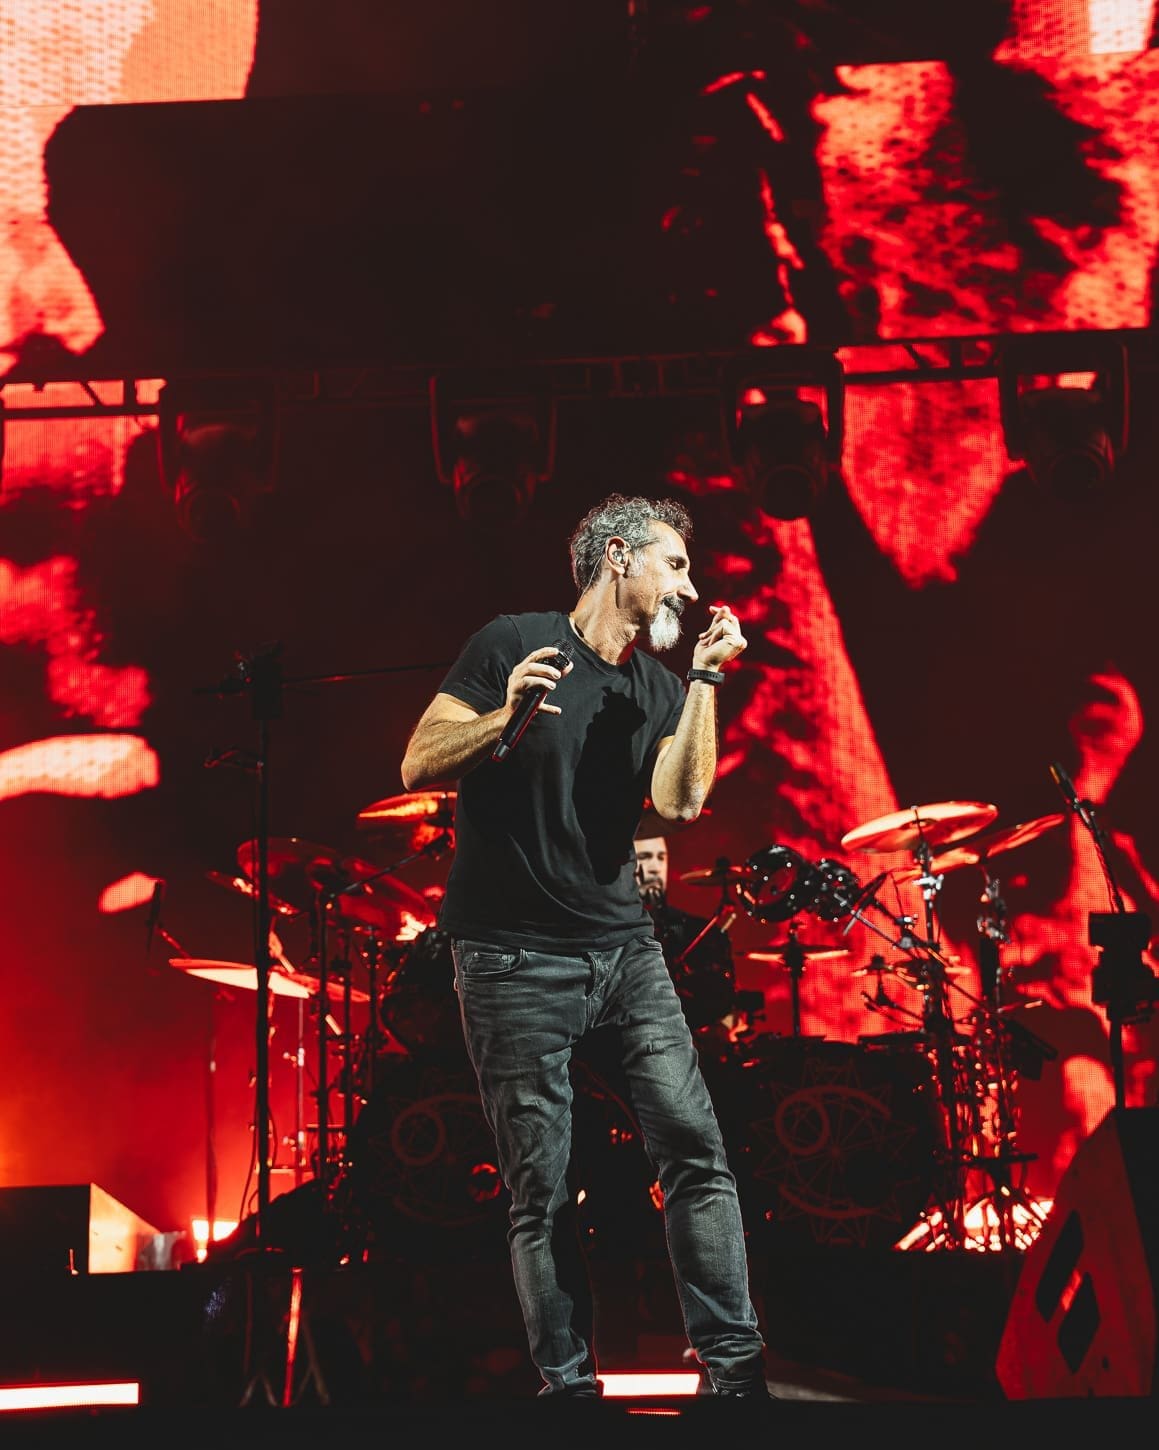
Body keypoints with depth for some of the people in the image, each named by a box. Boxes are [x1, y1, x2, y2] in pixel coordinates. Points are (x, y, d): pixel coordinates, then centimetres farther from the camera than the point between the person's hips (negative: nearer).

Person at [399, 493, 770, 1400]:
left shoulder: (659, 687, 11)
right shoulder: (514, 645, -4)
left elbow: (681, 799, -4)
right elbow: (418, 765, -8)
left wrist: (707, 679, -4)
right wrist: (506, 719, -24)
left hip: (622, 944, 5)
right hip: (515, 954, -5)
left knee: (698, 1149, -5)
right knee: (542, 1186, -1)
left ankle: (734, 1365, 1)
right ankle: (568, 1384, 10)